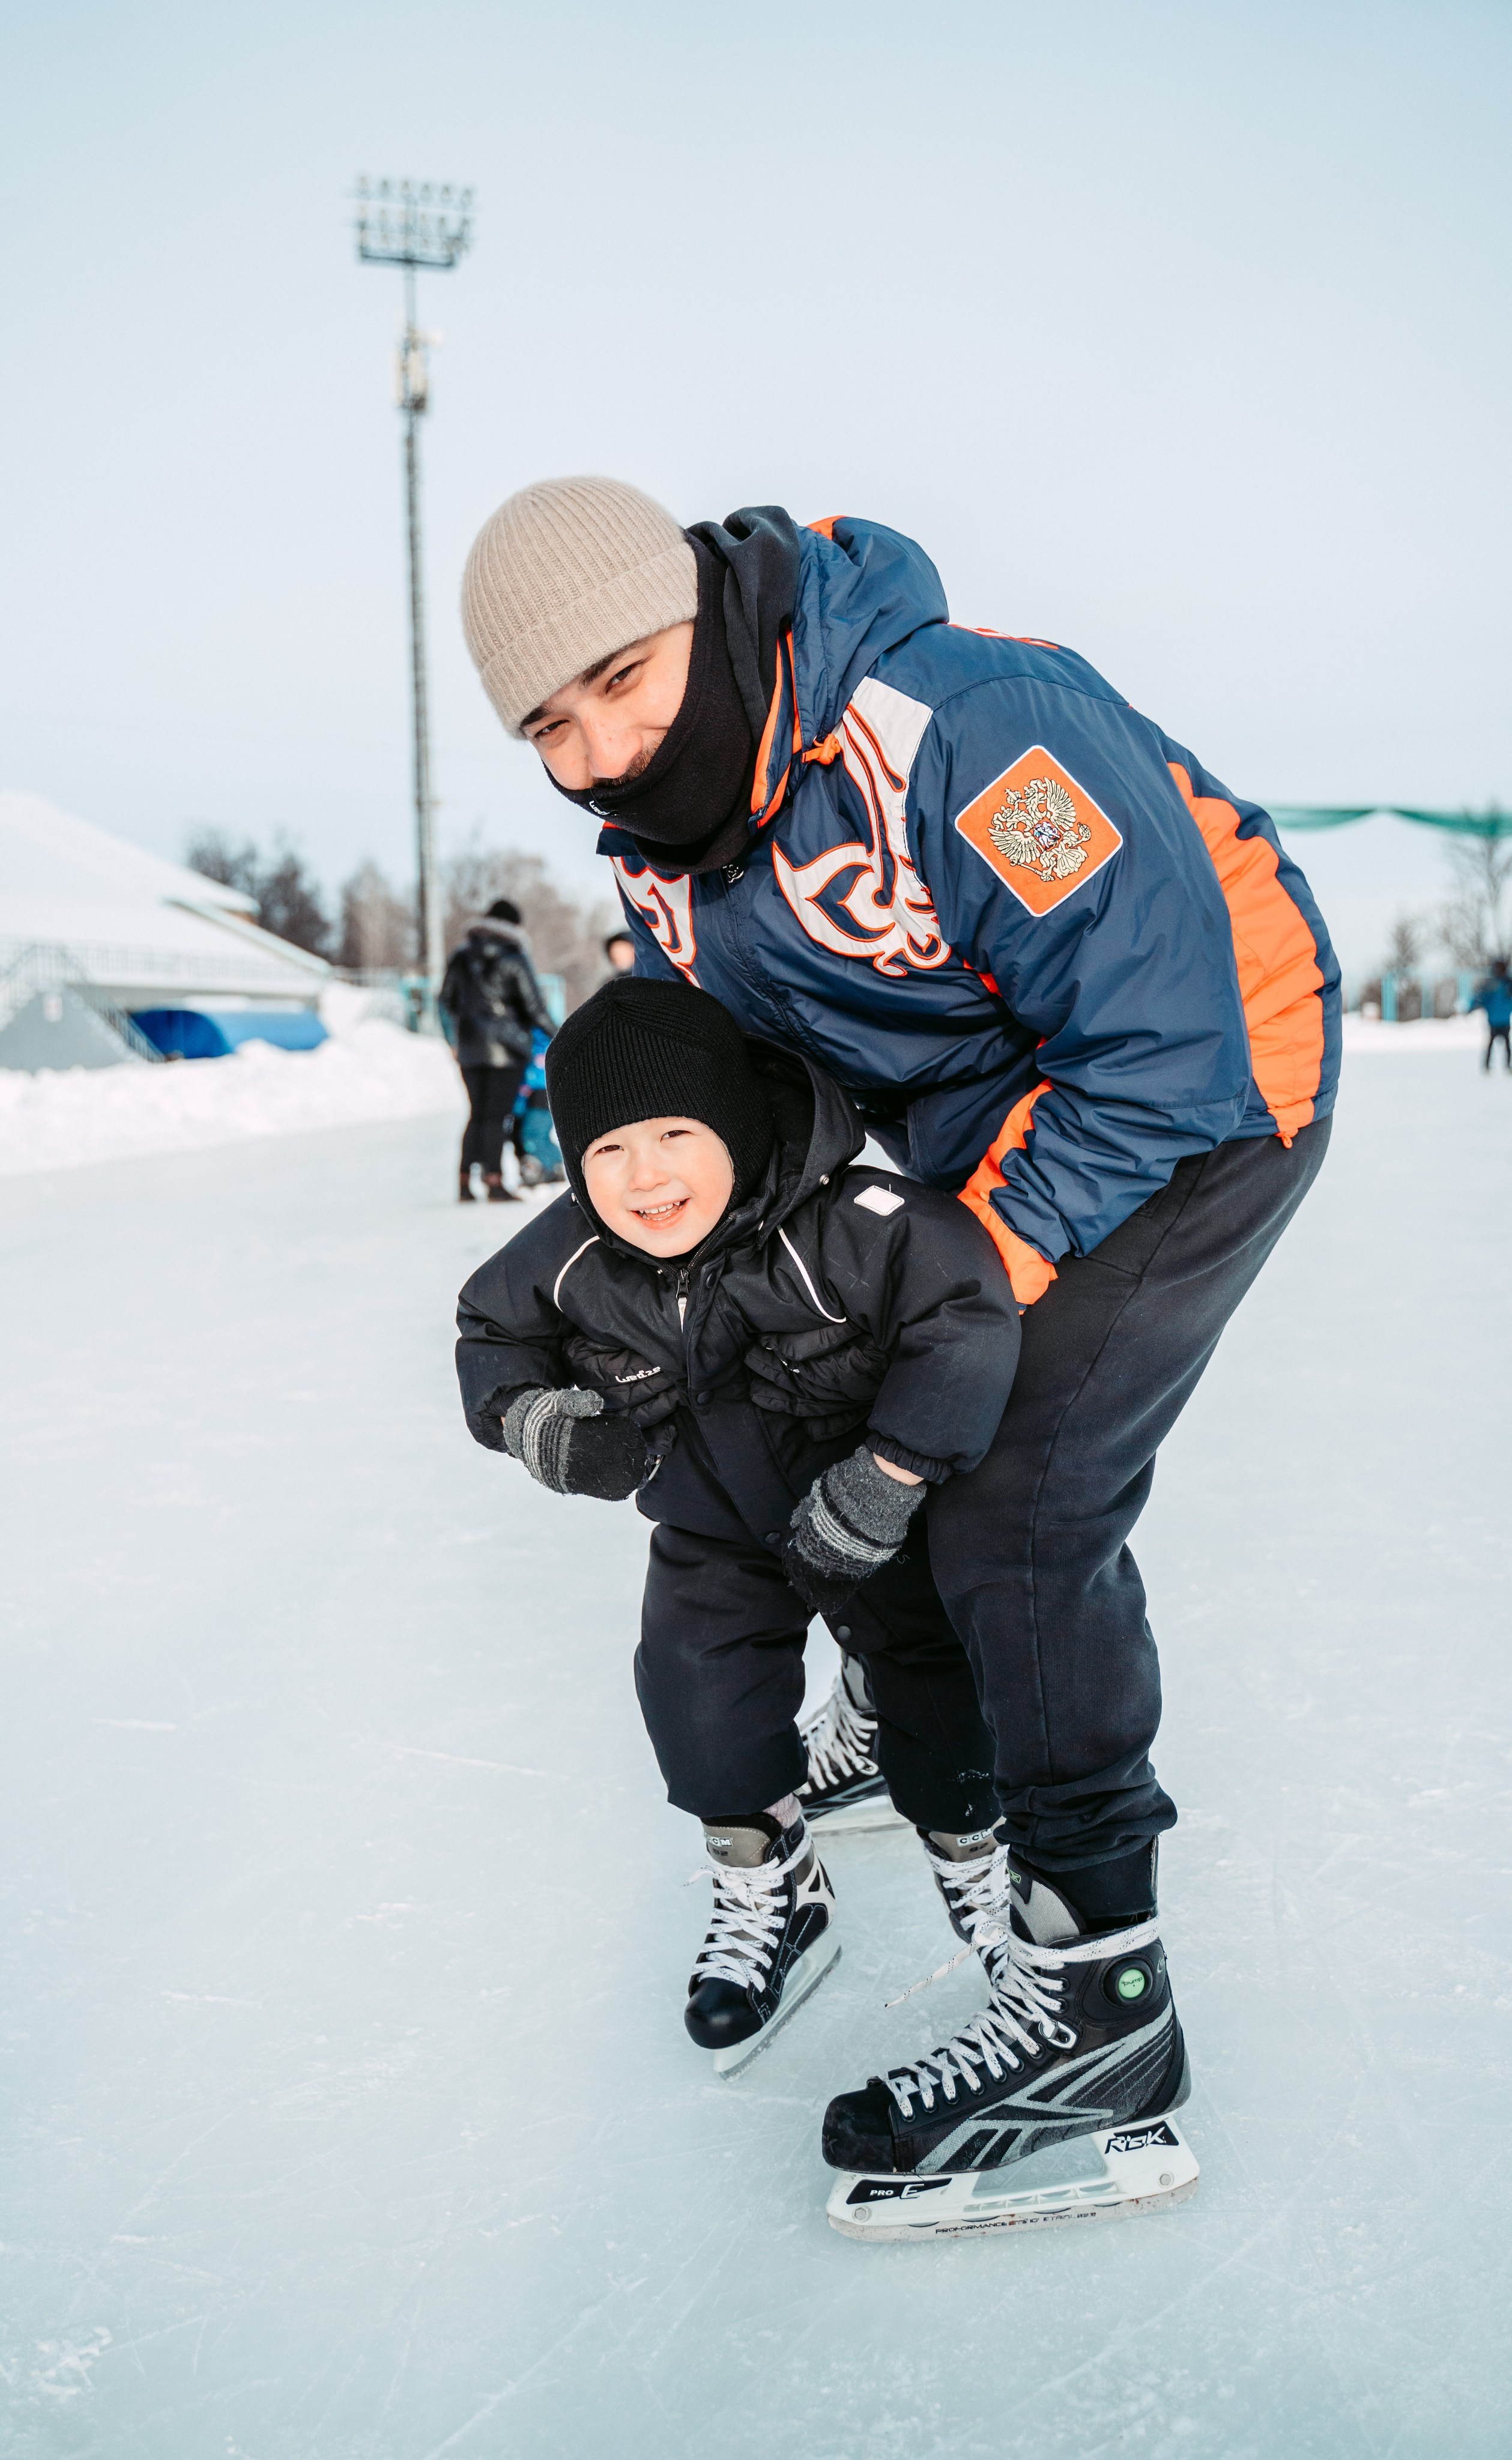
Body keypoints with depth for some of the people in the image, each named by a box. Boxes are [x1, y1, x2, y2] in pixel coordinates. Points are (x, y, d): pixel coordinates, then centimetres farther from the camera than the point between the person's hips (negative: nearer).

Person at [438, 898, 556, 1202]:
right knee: (496, 1114, -3)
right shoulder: (514, 958, -6)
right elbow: (534, 1004, -7)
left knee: (477, 1113, 11)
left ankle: (465, 1182, 8)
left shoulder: (461, 956, 9)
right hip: (506, 1046, -5)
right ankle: (494, 1181, -5)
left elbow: (447, 1000, 17)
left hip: (470, 1048, 5)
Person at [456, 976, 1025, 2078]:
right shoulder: (571, 1260, -19)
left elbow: (966, 1315, -42)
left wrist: (886, 1479, -39)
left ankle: (978, 1866, 33)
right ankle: (773, 1898, 20)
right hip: (714, 1530, 4)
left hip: (867, 1512, -3)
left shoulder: (842, 1228, -36)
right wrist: (537, 1422, -19)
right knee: (697, 1688, -5)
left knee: (936, 1680, 3)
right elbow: (493, 1331, 0)